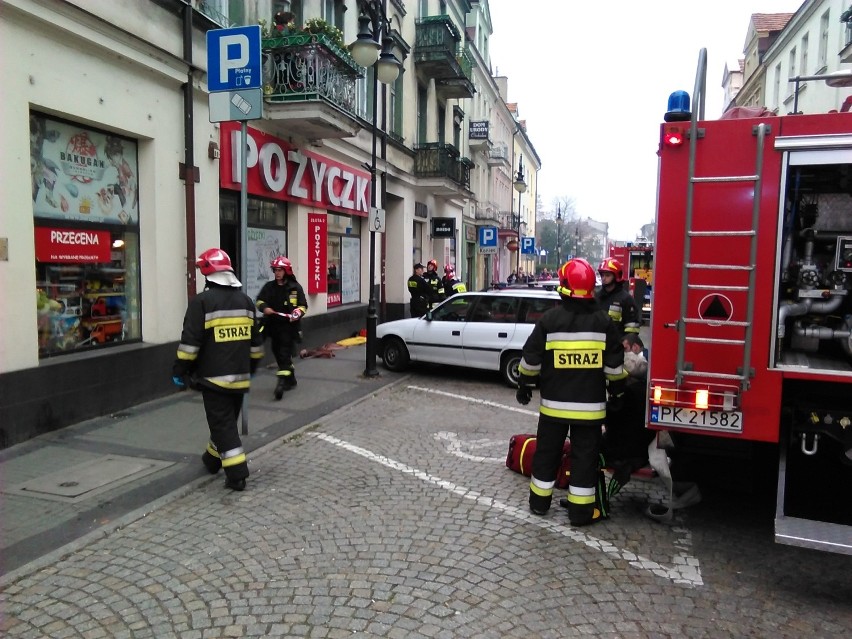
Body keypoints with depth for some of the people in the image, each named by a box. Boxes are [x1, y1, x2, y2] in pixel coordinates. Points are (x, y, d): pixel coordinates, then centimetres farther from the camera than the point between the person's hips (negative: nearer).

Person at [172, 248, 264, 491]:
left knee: (222, 424, -1)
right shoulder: (245, 300, 8)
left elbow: (190, 342, -14)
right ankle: (213, 459, 39)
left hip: (214, 377, -6)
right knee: (227, 420, 20)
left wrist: (180, 371, -4)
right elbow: (256, 340, 14)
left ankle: (237, 474, -3)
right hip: (240, 376, 6)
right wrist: (252, 367, 25)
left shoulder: (202, 301, -11)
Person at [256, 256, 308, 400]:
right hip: (274, 325, 6)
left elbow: (303, 305, -2)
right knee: (277, 352, 14)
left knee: (285, 354, -12)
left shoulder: (295, 287, -3)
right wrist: (264, 308, -13)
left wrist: (298, 313, -22)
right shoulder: (269, 286, 7)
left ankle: (282, 382, -17)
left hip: (289, 326, -5)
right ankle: (291, 380, 30)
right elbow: (259, 300, 8)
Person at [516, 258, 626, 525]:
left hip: (554, 402, 0)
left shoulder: (549, 319, -7)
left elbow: (531, 358, -4)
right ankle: (581, 510, 12)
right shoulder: (603, 322, -4)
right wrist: (617, 390, 14)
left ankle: (540, 500, 24)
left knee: (547, 451, 13)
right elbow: (614, 364, 0)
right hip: (590, 403, 0)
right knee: (585, 454, 7)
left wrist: (525, 385, 9)